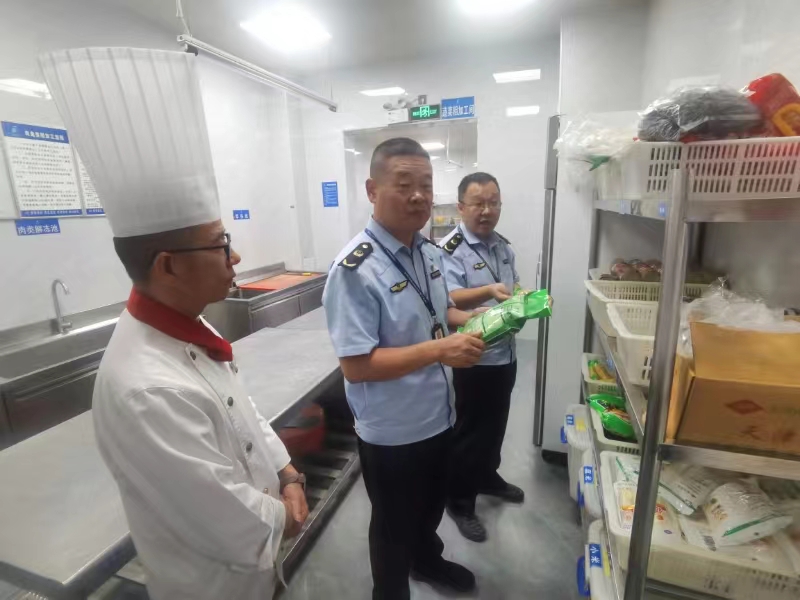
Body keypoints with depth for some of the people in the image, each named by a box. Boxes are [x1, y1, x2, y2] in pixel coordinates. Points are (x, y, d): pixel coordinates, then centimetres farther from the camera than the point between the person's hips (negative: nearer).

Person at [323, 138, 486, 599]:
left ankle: (427, 560, 62)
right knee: (394, 525, 20)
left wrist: (468, 319, -6)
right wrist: (439, 350, -33)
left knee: (432, 505, 32)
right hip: (391, 431, -7)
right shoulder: (355, 270, -26)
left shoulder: (429, 252, -1)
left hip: (438, 415, 8)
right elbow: (356, 366, -27)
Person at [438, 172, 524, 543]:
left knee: (495, 424, 24)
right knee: (467, 431, 8)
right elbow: (447, 301, -29)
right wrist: (489, 292, -43)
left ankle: (488, 477, 47)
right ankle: (460, 501, 29)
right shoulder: (450, 249, -17)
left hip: (504, 354, 8)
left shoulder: (503, 245, 8)